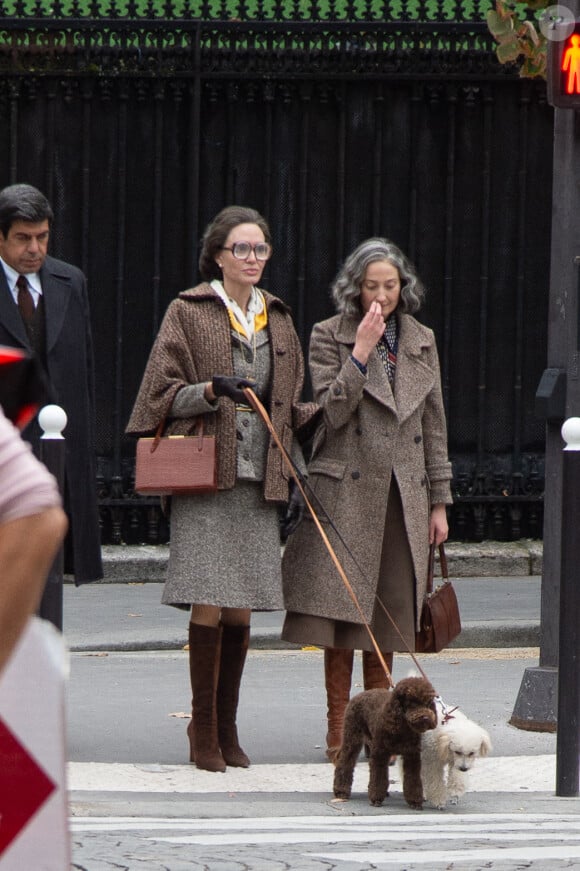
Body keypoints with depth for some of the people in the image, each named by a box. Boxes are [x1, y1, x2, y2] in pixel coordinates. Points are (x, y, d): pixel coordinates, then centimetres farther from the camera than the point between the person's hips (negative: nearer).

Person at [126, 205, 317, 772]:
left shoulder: (277, 319, 17)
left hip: (258, 481, 4)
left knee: (240, 610, 3)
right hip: (206, 477, -4)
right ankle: (203, 731, -2)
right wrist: (211, 391, -18)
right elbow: (163, 393, -1)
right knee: (209, 607, -9)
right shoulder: (189, 312, 2)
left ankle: (227, 728, 12)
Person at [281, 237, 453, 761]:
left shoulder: (421, 341, 12)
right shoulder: (330, 336, 1)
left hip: (403, 495, 4)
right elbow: (331, 411, -10)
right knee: (343, 605, -6)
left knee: (388, 611, 4)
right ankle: (339, 730, -2)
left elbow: (434, 425, 14)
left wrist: (439, 501, 11)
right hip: (347, 491, -3)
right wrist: (361, 352, -15)